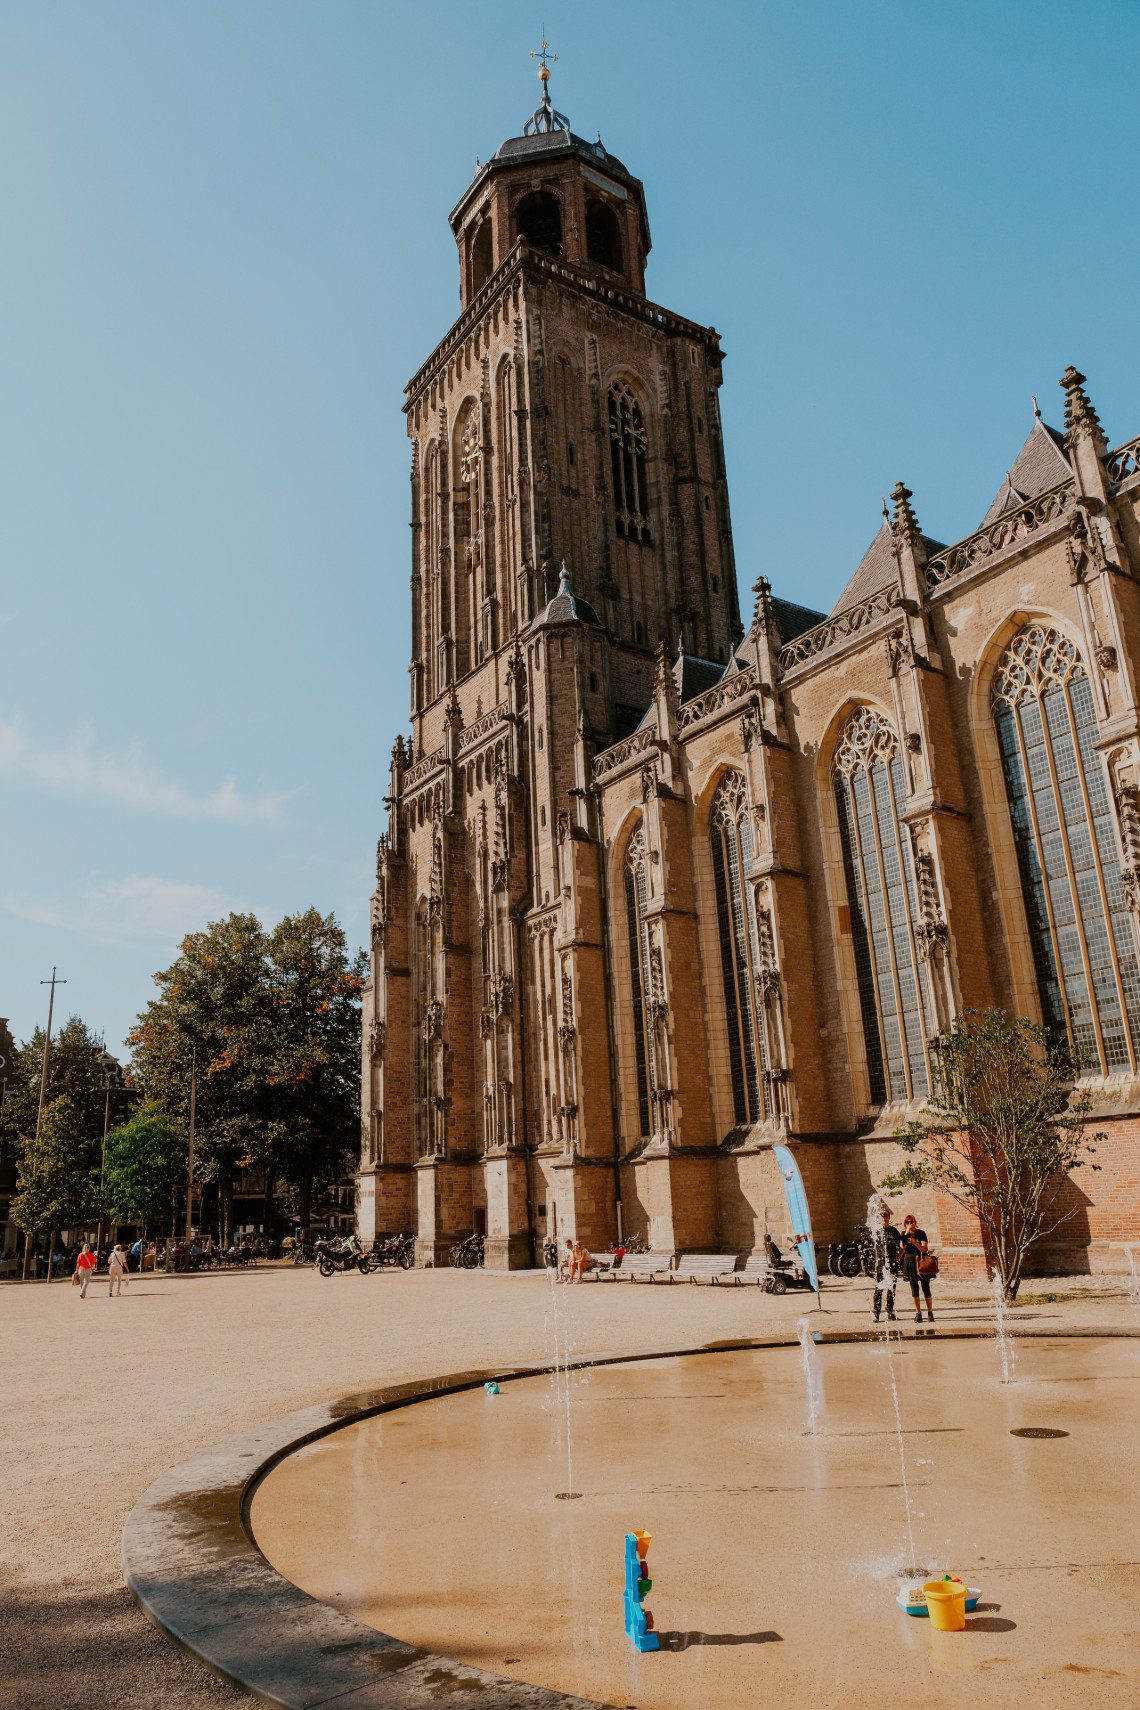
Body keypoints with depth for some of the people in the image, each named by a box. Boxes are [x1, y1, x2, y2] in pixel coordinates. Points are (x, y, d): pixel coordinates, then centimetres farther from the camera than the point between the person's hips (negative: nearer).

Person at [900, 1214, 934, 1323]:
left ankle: (930, 1312, 6)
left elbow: (924, 1249, -12)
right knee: (914, 1287, 1)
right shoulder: (904, 1234, 4)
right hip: (909, 1262, 2)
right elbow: (903, 1247, -9)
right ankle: (918, 1313, 4)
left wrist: (914, 1242, -27)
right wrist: (906, 1234, -15)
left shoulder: (921, 1233, -3)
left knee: (926, 1287, -3)